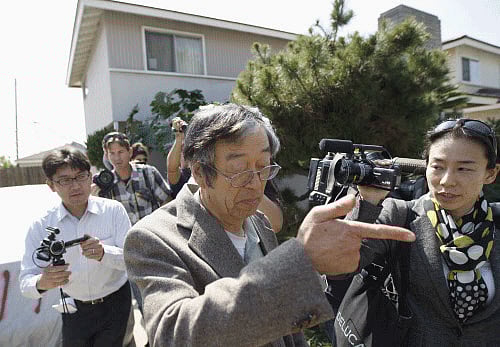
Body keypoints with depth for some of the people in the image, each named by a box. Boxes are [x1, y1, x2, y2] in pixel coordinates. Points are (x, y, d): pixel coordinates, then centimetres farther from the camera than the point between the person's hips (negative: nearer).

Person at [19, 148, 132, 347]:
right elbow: (26, 282, -12)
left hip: (116, 304, -1)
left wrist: (104, 253, -38)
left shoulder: (113, 210, -15)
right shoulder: (41, 226, -10)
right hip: (75, 308, 2)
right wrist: (41, 283, -35)